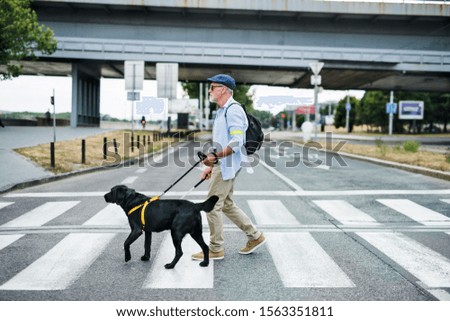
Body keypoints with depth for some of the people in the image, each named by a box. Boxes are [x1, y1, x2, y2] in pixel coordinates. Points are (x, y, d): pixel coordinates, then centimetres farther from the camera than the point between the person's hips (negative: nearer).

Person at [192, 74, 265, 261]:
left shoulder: (233, 110, -15)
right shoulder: (222, 111, 18)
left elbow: (236, 142, -24)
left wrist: (215, 157, -31)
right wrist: (211, 166, 20)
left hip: (228, 165, -10)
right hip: (222, 165, 10)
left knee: (213, 205, -4)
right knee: (227, 205, 15)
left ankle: (216, 249, 7)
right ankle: (255, 236, 24)